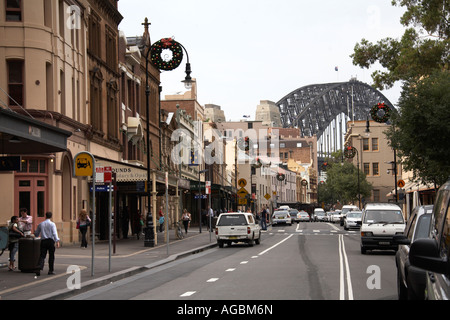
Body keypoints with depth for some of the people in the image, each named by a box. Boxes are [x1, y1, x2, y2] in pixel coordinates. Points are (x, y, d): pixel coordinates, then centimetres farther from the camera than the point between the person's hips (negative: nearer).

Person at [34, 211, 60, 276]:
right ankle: (51, 270, 11)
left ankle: (39, 268, -22)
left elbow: (36, 234, 19)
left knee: (42, 255, -1)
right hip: (50, 241, -2)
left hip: (43, 241, 3)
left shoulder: (41, 224, 11)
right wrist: (57, 241, -19)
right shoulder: (52, 224, 0)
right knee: (51, 256, 7)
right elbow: (54, 233, -13)